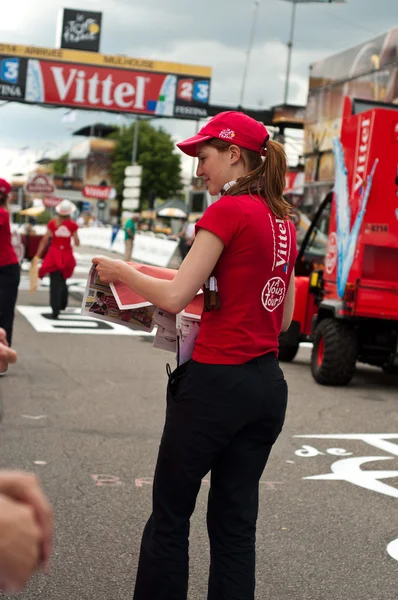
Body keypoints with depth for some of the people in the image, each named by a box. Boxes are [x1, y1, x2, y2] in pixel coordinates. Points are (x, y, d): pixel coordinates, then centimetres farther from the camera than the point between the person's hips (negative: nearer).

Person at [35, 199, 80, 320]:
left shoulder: (52, 223, -4)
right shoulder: (72, 225, -5)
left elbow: (44, 240, -4)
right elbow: (77, 243, -3)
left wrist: (37, 256, 0)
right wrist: (75, 239, 20)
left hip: (54, 254, -1)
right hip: (67, 255, 1)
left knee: (55, 283, -3)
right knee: (63, 280, 23)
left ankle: (55, 310, -14)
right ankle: (62, 305, 34)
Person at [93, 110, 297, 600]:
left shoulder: (228, 211, -12)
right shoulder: (283, 221, 11)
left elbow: (174, 296, -16)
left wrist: (122, 272, 0)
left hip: (217, 381, -7)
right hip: (268, 385, 8)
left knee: (170, 516, 8)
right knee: (235, 520, 13)